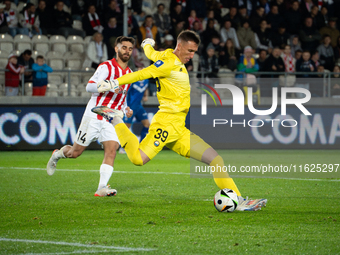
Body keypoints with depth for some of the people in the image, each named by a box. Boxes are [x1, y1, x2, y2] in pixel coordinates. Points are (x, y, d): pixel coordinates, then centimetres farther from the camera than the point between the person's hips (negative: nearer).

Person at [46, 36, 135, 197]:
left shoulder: (129, 73, 14)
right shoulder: (106, 67, -8)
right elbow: (89, 86, -18)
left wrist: (125, 109, 10)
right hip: (94, 116, -5)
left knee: (111, 150, -17)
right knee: (75, 152, 4)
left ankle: (102, 188, -21)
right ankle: (57, 155, 36)